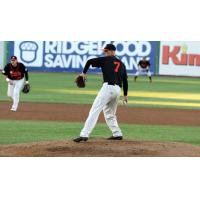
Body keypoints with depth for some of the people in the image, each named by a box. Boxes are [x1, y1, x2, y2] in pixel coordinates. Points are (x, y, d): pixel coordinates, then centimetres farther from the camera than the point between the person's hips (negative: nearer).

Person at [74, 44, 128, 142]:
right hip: (118, 90, 7)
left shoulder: (106, 60, 6)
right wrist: (125, 95, 24)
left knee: (95, 110, -13)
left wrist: (84, 73, 8)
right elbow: (125, 80, 20)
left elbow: (90, 61, -3)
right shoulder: (121, 64, 22)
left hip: (108, 87, -7)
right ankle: (117, 134, 23)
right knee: (110, 113, 25)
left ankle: (84, 134, -23)